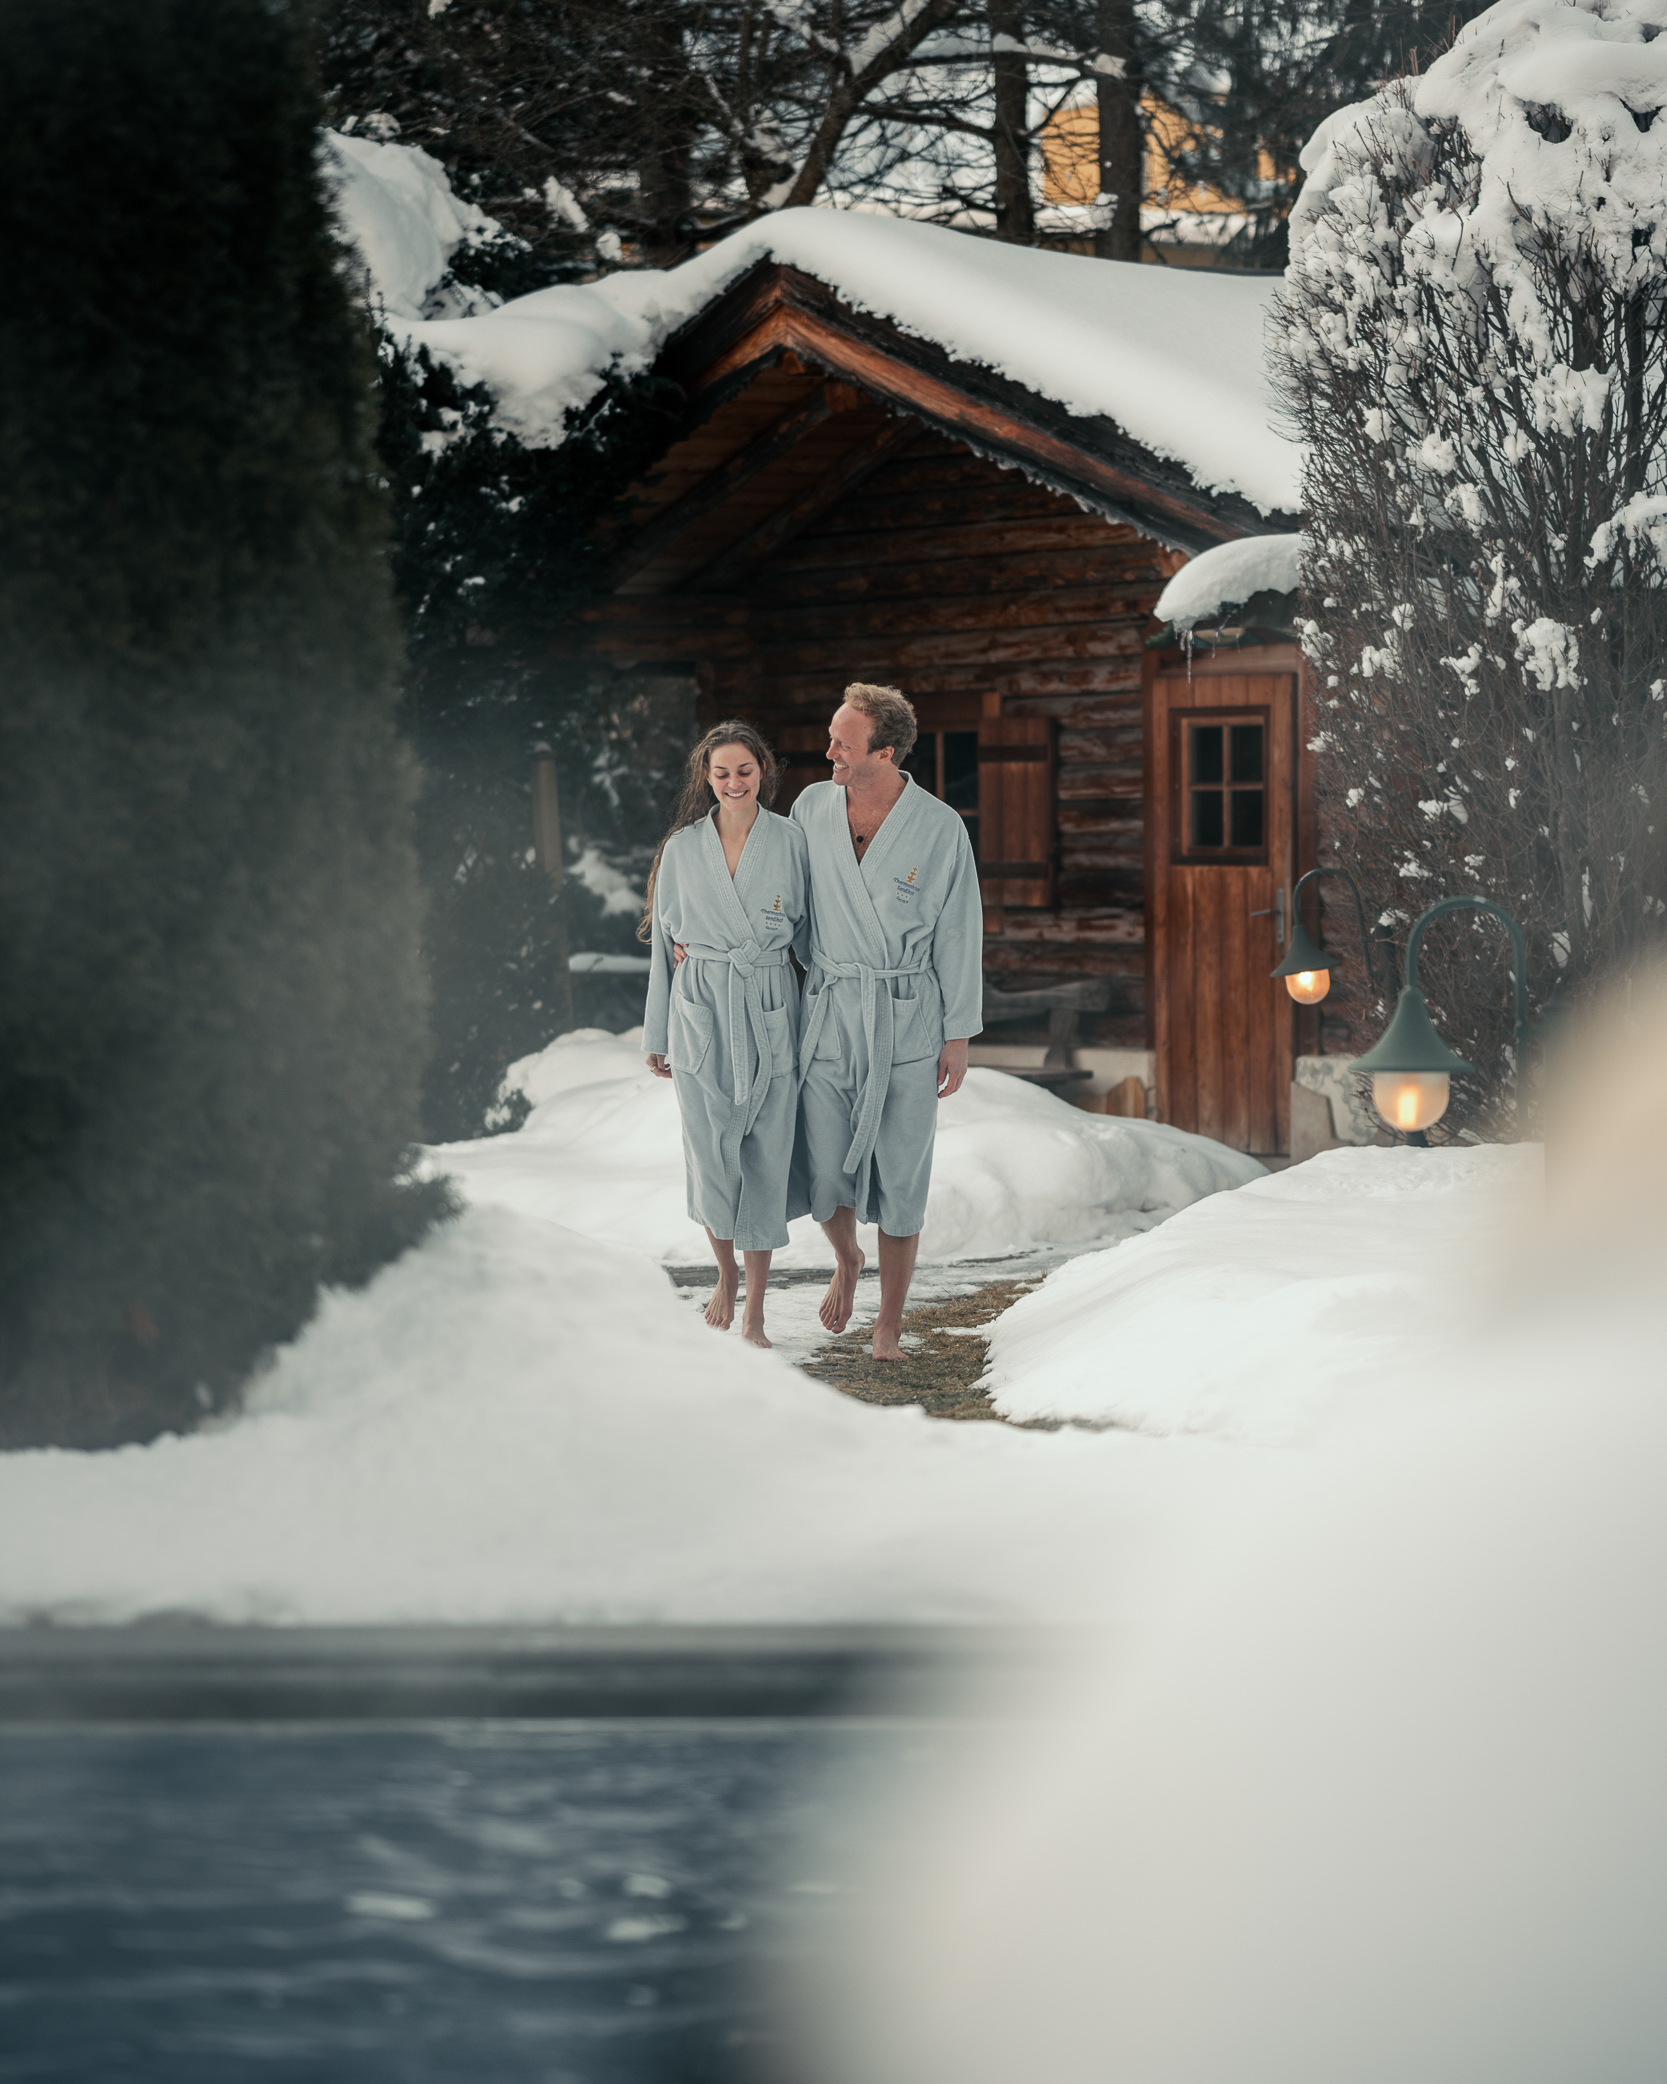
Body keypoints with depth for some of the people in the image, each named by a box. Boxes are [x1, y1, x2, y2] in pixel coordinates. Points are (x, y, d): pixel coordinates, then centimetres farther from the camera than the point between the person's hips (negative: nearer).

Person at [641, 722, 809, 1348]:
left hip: (770, 1013, -1)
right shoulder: (682, 849, 3)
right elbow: (664, 943, 8)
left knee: (765, 1158, 1)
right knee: (711, 1156, -2)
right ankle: (726, 1274, 26)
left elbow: (809, 932, 6)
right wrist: (657, 1034, 10)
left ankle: (754, 1312, 10)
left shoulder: (790, 842, 0)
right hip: (700, 1012, 1)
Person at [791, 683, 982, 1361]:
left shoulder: (940, 829, -7)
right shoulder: (811, 808, 1)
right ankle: (847, 1260, 34)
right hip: (827, 1012, 2)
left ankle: (890, 1322, 15)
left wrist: (958, 1036, -1)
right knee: (823, 1172, 1)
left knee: (900, 1177, 1)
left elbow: (959, 936, -1)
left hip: (906, 1018, -2)